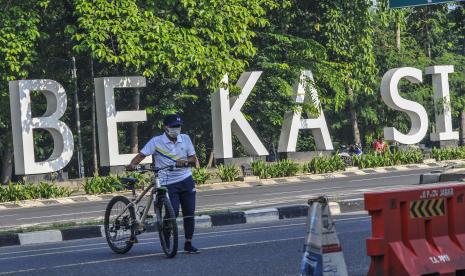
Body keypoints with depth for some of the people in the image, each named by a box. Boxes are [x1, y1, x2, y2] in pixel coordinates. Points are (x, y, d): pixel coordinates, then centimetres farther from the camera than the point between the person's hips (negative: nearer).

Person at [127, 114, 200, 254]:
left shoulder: (185, 139, 6)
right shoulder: (156, 141, -5)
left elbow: (193, 159, 7)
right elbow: (141, 155, -10)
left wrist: (184, 161, -15)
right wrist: (132, 164, -30)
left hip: (186, 180, 4)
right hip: (168, 183, -4)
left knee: (189, 213, 3)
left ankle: (188, 244, 15)